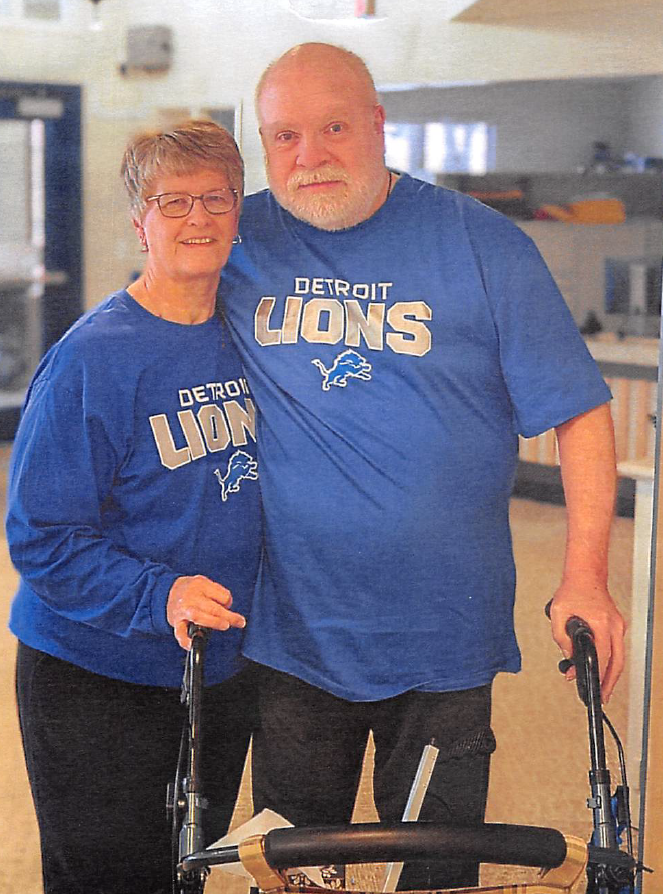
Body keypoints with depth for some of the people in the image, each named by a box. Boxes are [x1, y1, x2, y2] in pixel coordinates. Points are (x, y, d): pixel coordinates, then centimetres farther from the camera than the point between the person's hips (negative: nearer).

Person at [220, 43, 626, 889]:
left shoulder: (480, 243, -5)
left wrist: (585, 578, -11)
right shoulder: (235, 242, 0)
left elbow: (578, 412, -3)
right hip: (290, 633, 2)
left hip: (443, 638, -2)